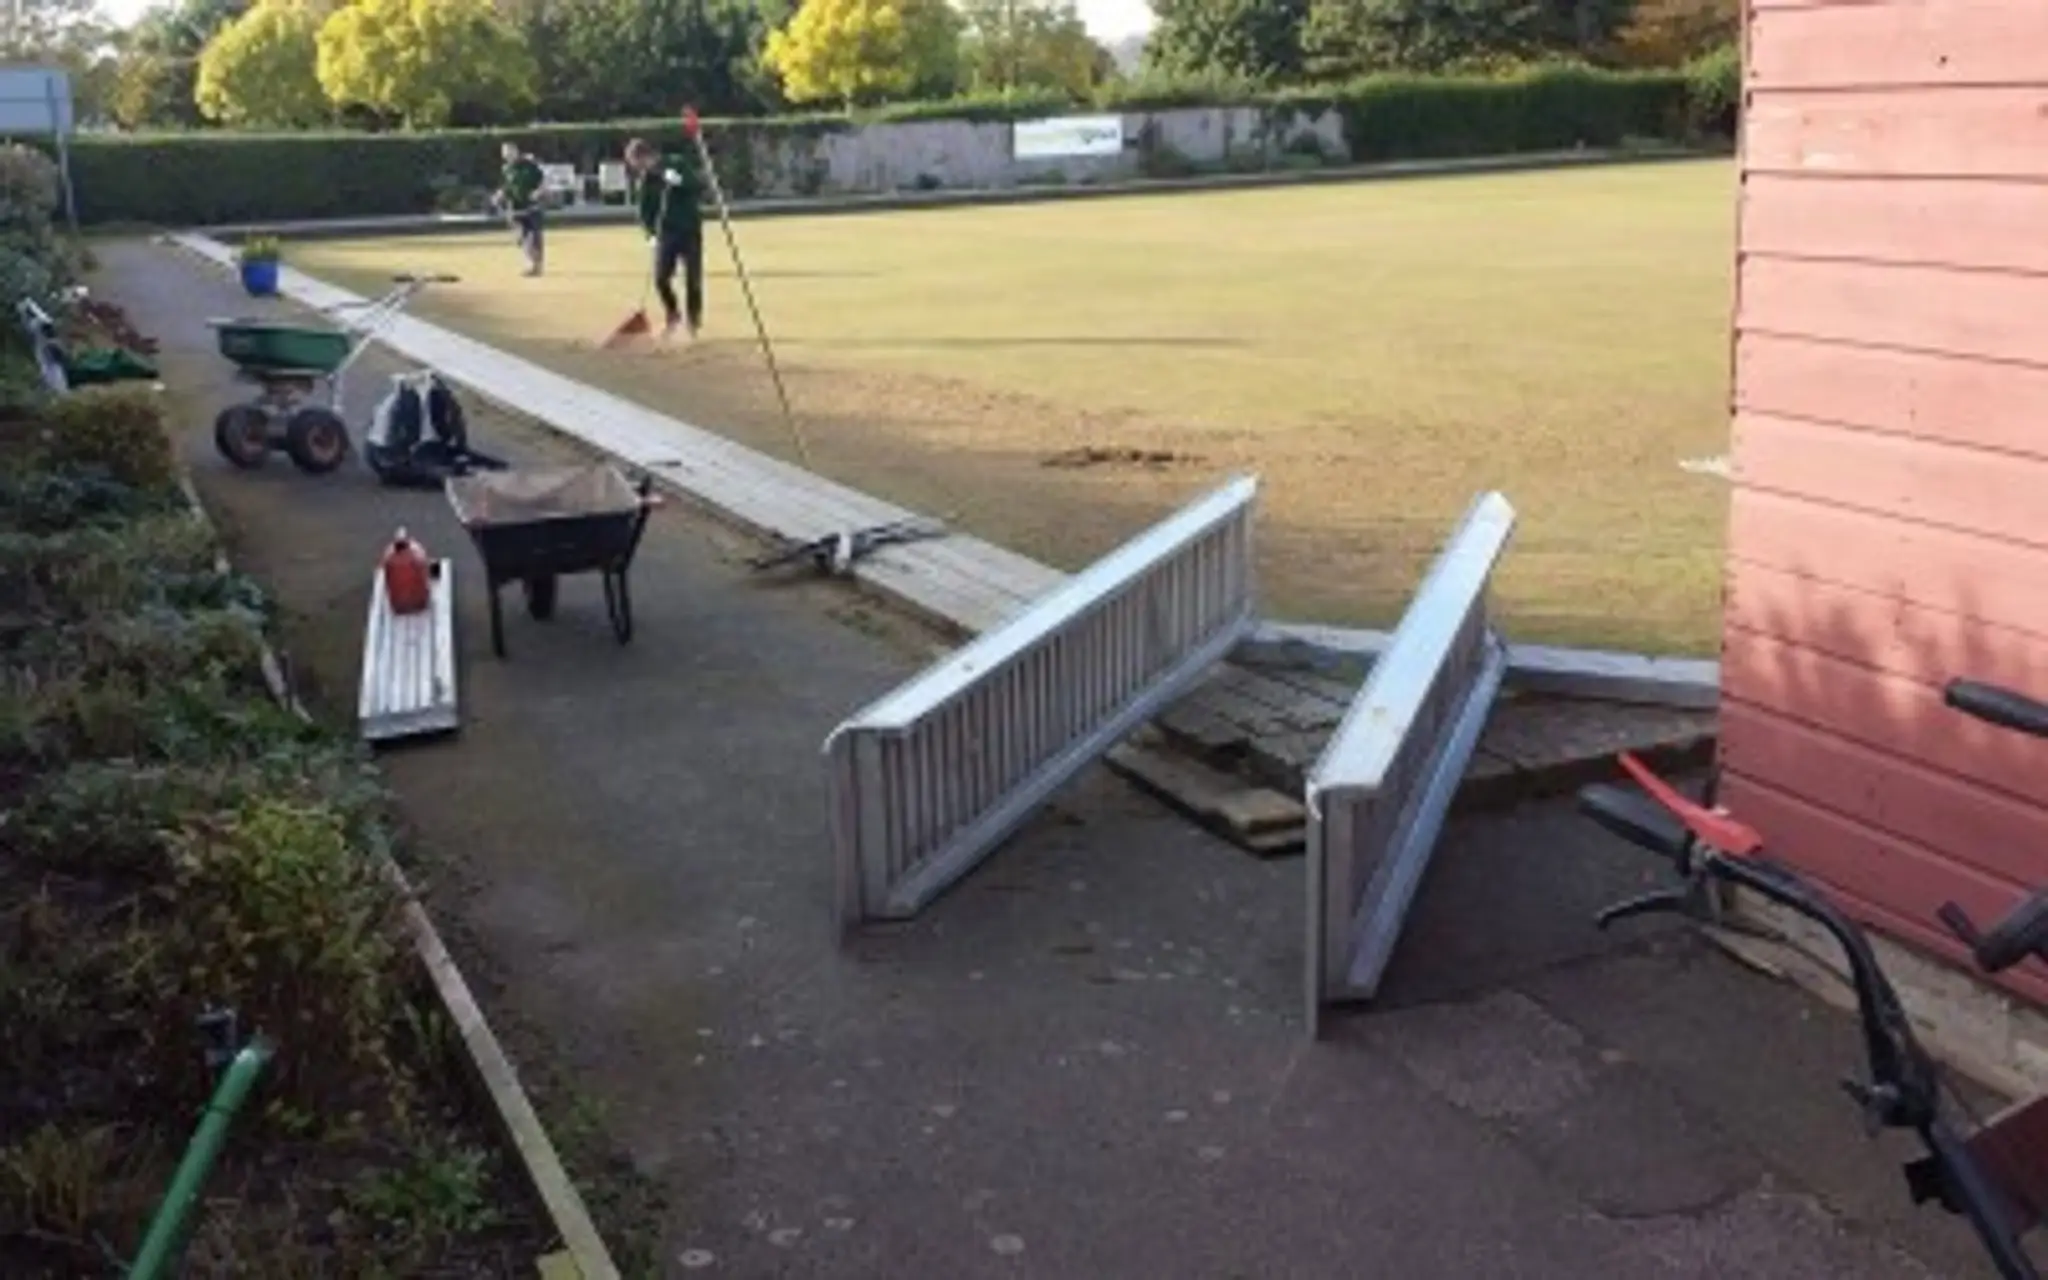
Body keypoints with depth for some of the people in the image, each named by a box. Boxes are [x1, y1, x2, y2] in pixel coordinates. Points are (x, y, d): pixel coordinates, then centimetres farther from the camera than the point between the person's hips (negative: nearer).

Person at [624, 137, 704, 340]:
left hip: (690, 230, -2)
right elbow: (645, 211, 5)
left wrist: (680, 180, -34)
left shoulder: (678, 165, -8)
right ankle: (673, 315, 17)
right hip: (665, 233, 2)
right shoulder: (644, 180, 1)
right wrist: (650, 234, -9)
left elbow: (700, 185, -17)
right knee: (661, 279, -8)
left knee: (693, 279, -1)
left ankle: (693, 319, 17)